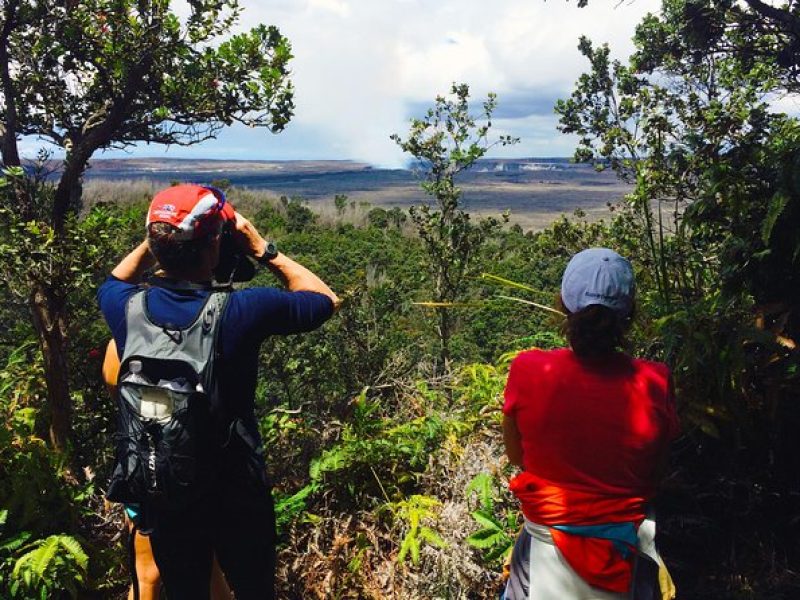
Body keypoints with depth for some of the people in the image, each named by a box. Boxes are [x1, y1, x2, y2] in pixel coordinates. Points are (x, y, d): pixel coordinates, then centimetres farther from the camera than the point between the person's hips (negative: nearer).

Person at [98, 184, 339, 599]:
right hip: (236, 493, -3)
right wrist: (261, 248, -6)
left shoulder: (127, 308, -14)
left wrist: (155, 241, 3)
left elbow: (113, 283, 14)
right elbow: (325, 299, -6)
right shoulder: (241, 311, -25)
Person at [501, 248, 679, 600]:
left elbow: (516, 456, -4)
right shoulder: (654, 383, -18)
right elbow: (654, 477, -2)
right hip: (625, 556, 1)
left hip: (547, 555, -1)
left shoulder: (527, 371, -21)